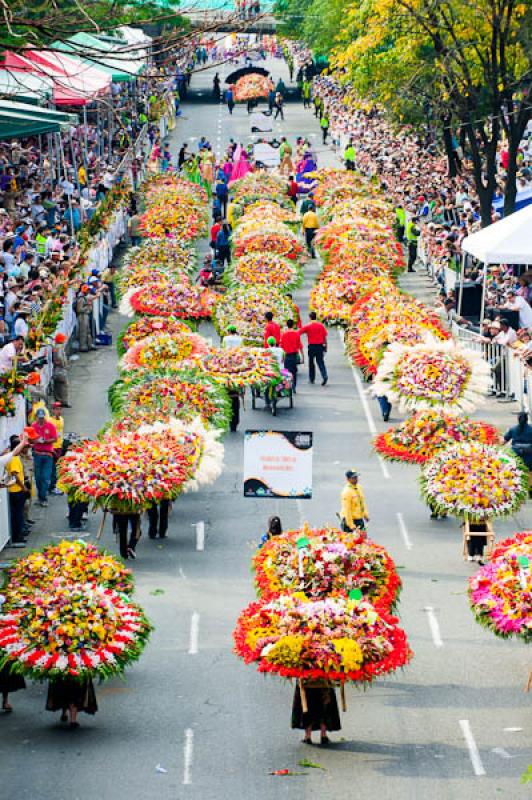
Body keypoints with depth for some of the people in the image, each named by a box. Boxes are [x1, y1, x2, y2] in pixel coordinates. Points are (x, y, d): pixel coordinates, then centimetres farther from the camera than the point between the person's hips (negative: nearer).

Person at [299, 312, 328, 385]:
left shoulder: (307, 326, -5)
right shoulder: (321, 325, 1)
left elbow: (298, 333, -4)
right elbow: (325, 337, 3)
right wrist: (325, 346, 11)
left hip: (311, 346, -2)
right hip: (320, 345, 2)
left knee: (311, 362, 13)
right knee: (320, 362, 4)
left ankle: (312, 378, 18)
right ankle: (325, 376, -17)